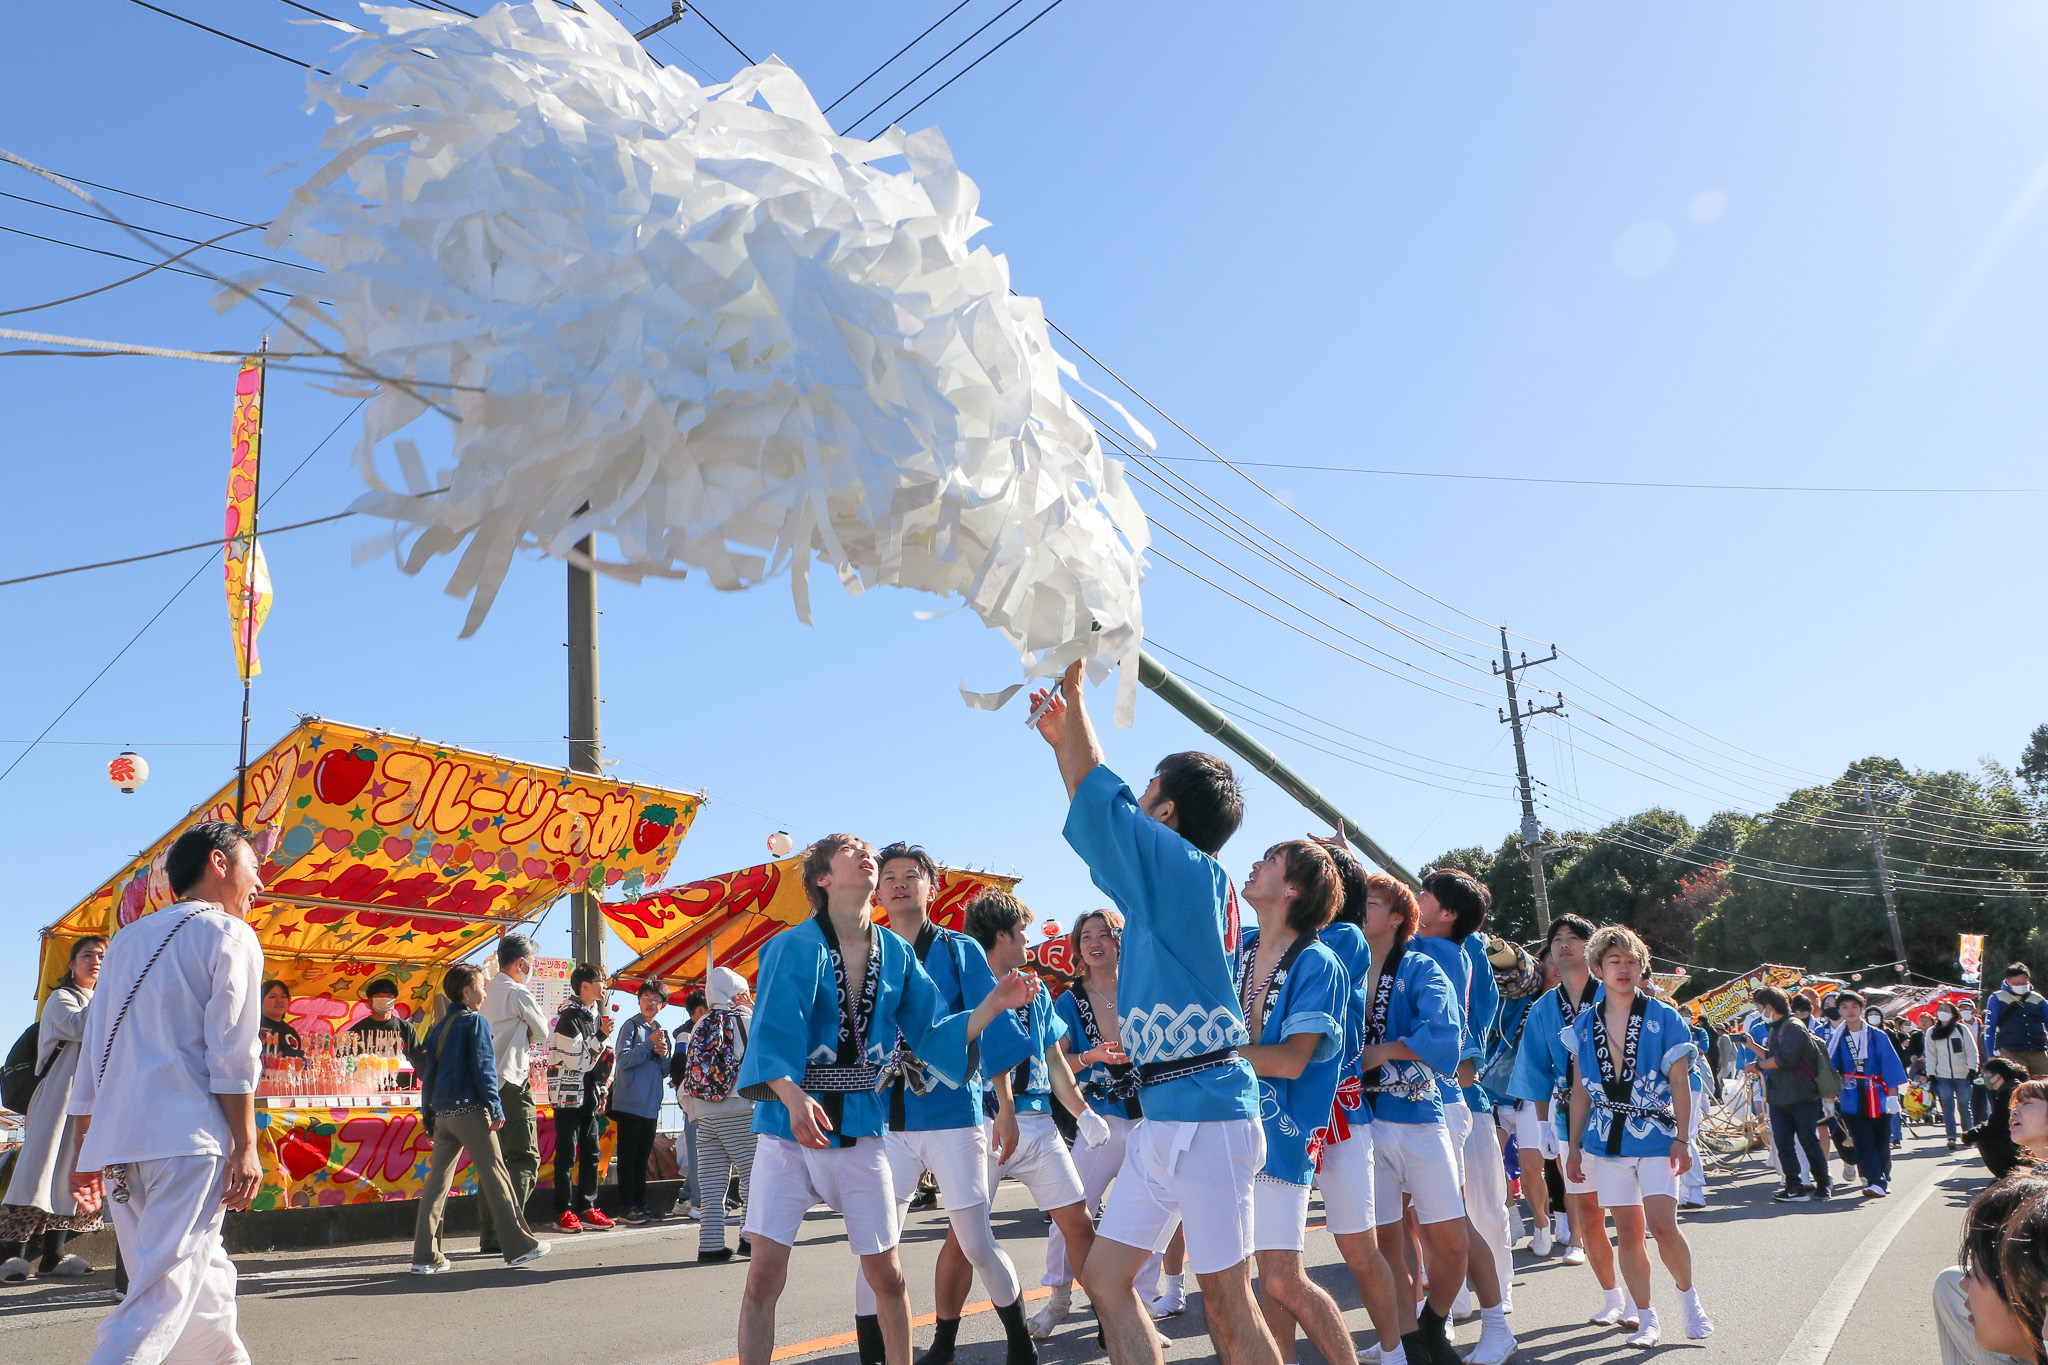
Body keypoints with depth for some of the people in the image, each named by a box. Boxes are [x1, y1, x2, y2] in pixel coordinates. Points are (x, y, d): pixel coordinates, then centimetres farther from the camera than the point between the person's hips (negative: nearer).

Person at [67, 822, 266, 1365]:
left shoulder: (125, 940, 21)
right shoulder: (228, 934, 1)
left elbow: (92, 1052, 20)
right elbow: (231, 1052, -8)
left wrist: (86, 1151, 23)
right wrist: (245, 1147, -7)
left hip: (114, 1138, 7)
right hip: (188, 1136, -7)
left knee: (205, 1275, 17)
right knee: (164, 1291, -9)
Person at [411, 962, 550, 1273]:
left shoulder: (437, 1028, 15)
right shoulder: (475, 1023, -6)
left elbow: (427, 1073, 16)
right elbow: (483, 1067, -13)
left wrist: (429, 1119, 20)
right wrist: (495, 1108, -12)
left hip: (442, 1114, 7)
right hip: (470, 1110, -7)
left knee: (437, 1181, 6)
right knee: (494, 1177, -1)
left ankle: (425, 1256, 5)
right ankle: (518, 1246, 4)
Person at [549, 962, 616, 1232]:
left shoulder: (597, 1015, 14)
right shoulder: (569, 1017, -12)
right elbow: (575, 1060, -18)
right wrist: (600, 1037, -18)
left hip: (589, 1095, 8)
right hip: (568, 1095, -8)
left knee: (591, 1153, 8)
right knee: (567, 1154, -3)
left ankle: (587, 1208, 14)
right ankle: (564, 1212, 3)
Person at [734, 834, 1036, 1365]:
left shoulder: (896, 954, 6)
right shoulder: (794, 946, -7)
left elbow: (931, 1034, 5)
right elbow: (771, 1036, -17)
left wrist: (994, 1003, -7)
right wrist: (794, 1097, -34)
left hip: (862, 1129, 3)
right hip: (789, 1128, -3)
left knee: (887, 1276, 9)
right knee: (764, 1276, -6)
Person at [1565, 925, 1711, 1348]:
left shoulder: (1663, 1018, -2)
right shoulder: (1585, 1025, 6)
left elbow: (1680, 1082, -2)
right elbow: (1581, 1091, 10)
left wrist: (1682, 1138, -8)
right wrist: (1575, 1147, 9)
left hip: (1655, 1136, -3)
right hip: (1608, 1138, 3)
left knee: (1663, 1226, -12)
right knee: (1627, 1232, 4)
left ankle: (1689, 1298, 14)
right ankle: (1645, 1319, 15)